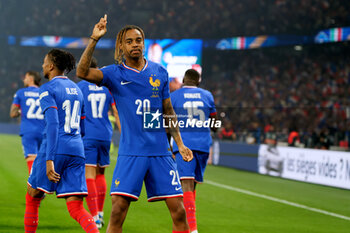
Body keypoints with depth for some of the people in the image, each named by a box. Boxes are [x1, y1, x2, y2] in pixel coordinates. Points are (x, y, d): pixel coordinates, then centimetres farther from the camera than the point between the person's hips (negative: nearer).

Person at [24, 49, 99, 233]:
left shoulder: (47, 89, -4)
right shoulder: (76, 90, 19)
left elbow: (52, 123, -16)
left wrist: (49, 159, -21)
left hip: (54, 150, -6)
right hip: (76, 151, 6)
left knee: (32, 198, 16)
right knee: (76, 209, -2)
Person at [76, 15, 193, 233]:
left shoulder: (159, 72, 9)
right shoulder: (115, 74, 0)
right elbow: (82, 72, -18)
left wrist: (180, 144, 11)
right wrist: (94, 39, -26)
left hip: (160, 152, 3)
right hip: (130, 153, -3)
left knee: (179, 212, 0)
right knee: (118, 211, -10)